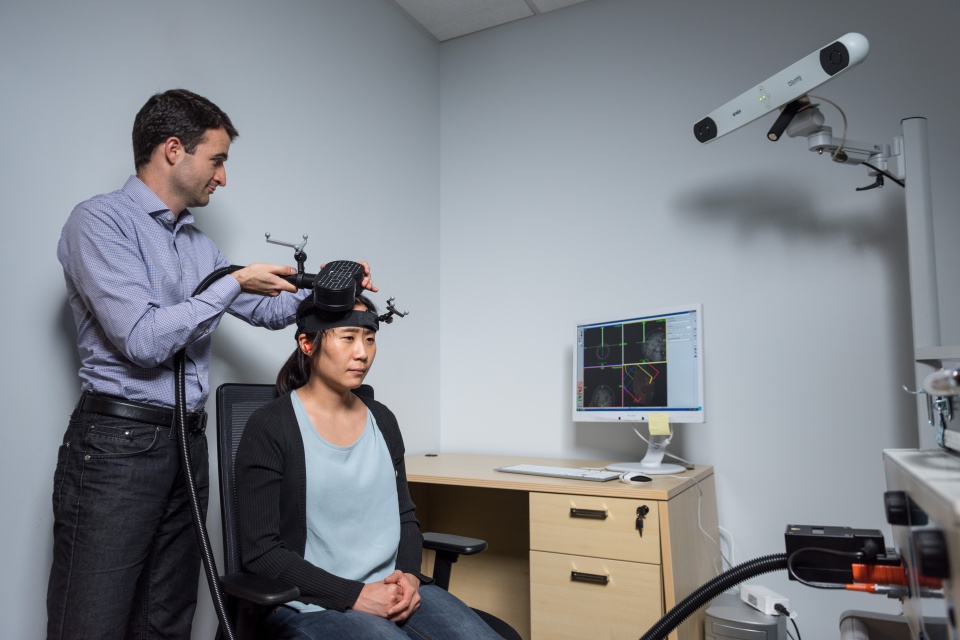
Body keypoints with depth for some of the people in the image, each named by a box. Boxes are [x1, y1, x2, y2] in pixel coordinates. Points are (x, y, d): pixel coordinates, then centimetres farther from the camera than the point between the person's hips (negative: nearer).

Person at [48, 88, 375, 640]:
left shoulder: (198, 243, 16)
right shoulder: (101, 221, -7)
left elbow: (265, 311, 24)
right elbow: (143, 341, -18)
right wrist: (233, 283, -11)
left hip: (189, 442, 7)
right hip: (119, 443, -7)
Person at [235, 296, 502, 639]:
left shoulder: (382, 419, 7)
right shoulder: (269, 427, -9)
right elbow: (260, 552, -11)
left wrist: (409, 574, -5)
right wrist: (356, 595, -16)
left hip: (392, 590, 5)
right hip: (310, 604, -5)